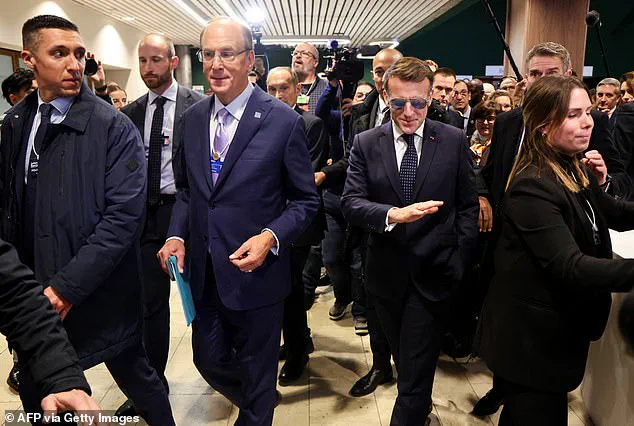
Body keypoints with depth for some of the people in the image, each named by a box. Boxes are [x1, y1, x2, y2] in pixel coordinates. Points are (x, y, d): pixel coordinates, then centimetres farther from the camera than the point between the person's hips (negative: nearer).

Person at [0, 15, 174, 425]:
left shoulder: (114, 127, -12)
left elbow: (124, 215, -18)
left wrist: (67, 286, -19)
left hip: (100, 296, -5)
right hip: (35, 297, 5)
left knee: (136, 379, 12)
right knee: (35, 392, 19)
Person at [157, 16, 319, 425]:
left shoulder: (284, 121, -13)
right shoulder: (192, 118, 3)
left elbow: (306, 201, -7)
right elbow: (186, 188, 13)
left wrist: (270, 237, -24)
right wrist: (177, 235, -3)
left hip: (255, 273, -5)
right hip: (203, 272, 5)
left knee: (257, 373, 15)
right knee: (209, 360, 21)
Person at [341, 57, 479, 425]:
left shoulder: (455, 141, -4)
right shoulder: (366, 143, -2)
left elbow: (468, 206, 1)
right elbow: (351, 202, -10)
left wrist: (459, 261, -5)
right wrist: (394, 214, -27)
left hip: (433, 272, -2)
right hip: (387, 272, 3)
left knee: (416, 369, 2)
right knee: (404, 359, 22)